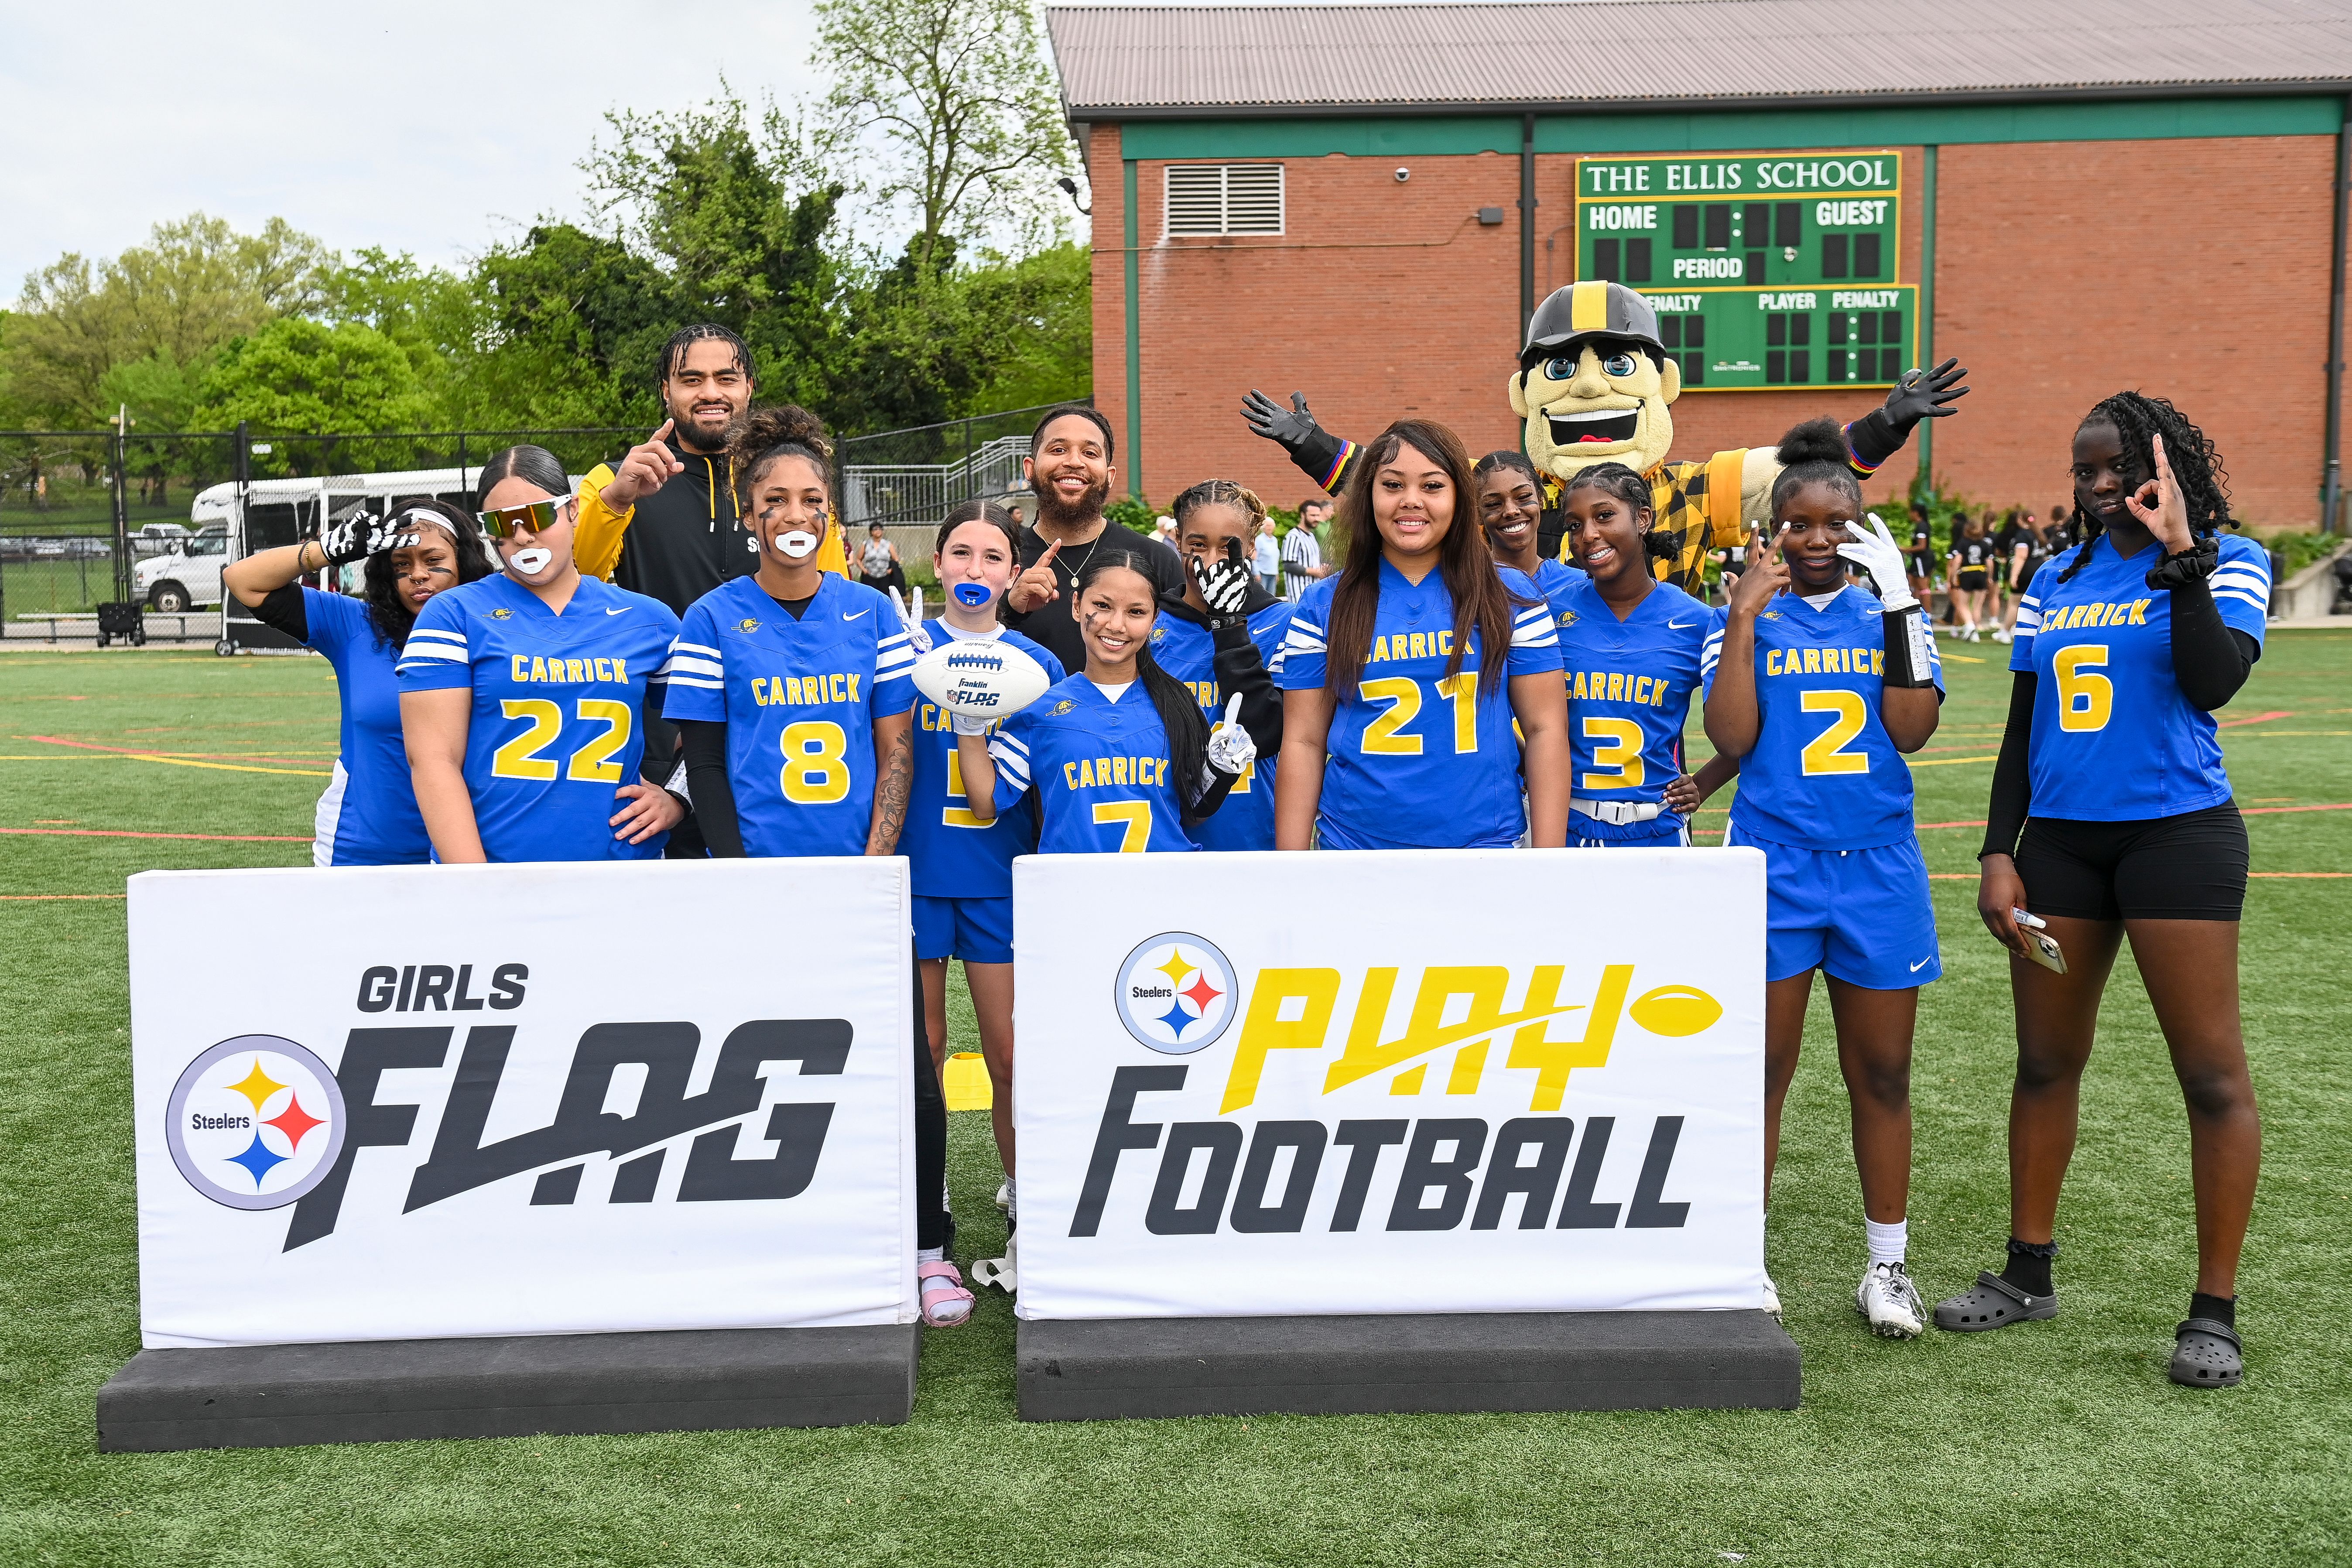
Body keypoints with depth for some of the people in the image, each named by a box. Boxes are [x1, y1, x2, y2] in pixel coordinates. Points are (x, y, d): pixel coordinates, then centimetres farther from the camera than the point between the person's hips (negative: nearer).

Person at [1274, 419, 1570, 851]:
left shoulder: (1510, 597, 1)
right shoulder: (1323, 606, 1)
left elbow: (1546, 730, -1)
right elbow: (1304, 743, 0)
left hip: (1488, 843, 0)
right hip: (1352, 843, 0)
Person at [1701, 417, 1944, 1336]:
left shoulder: (1888, 614, 8)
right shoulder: (1746, 615, 4)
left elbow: (1913, 731, -6)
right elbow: (1732, 739, -9)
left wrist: (1898, 605, -11)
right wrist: (1746, 616, -12)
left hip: (1878, 867, 2)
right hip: (1774, 868, -2)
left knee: (1881, 1072, 7)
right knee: (1760, 1071, 1)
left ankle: (1888, 1266, 20)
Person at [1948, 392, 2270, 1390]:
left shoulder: (2225, 562, -1)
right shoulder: (2056, 579, 12)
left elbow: (2211, 683, -19)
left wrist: (2179, 557, -21)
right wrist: (1999, 854, 8)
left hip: (2176, 831, -5)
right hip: (2059, 839, 5)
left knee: (2212, 1072, -2)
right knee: (2045, 1062, 11)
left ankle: (2215, 1310, 8)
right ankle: (2028, 1274, 23)